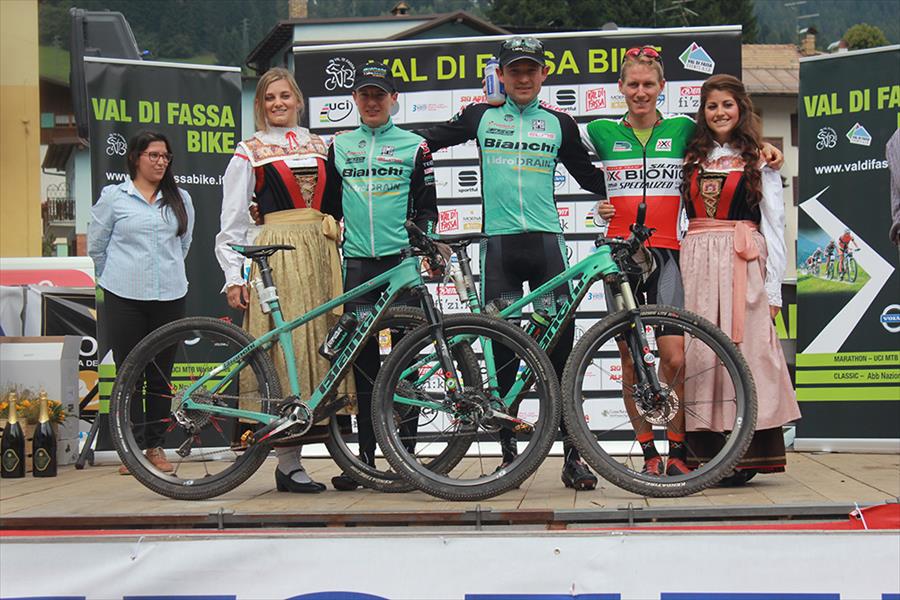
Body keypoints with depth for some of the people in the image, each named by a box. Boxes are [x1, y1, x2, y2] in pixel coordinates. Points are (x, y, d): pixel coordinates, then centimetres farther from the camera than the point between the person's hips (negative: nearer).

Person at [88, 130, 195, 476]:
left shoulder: (180, 199, 10)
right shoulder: (113, 197, 1)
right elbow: (96, 245, 9)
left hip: (169, 297, 3)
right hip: (124, 299, -2)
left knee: (161, 376, 6)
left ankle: (155, 447, 15)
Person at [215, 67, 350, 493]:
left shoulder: (319, 145, 18)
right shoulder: (250, 151, 6)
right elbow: (232, 221, 1)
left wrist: (337, 259, 9)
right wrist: (233, 276, -7)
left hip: (319, 254, 5)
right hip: (275, 256, -4)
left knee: (318, 343, 1)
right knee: (284, 347, -8)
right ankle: (288, 463, -4)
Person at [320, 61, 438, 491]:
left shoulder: (414, 146, 7)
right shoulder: (339, 147, 14)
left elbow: (427, 207, 6)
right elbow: (328, 206, 18)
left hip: (402, 262, -2)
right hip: (357, 265, 2)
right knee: (363, 363, 3)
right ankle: (366, 456, 8)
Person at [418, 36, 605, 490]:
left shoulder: (560, 124, 12)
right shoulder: (481, 117, 11)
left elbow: (588, 175, 22)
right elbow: (432, 139, 25)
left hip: (545, 240, 0)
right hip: (498, 243, 0)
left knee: (561, 344, -6)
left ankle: (572, 456, -1)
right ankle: (508, 452, 11)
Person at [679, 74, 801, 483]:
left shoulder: (759, 161, 7)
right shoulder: (692, 159, 18)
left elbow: (775, 227, 3)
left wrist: (773, 290, -4)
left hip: (743, 264, -3)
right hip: (696, 262, 3)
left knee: (745, 350, -9)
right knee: (699, 355, -1)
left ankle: (748, 455, -6)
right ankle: (705, 450, 2)